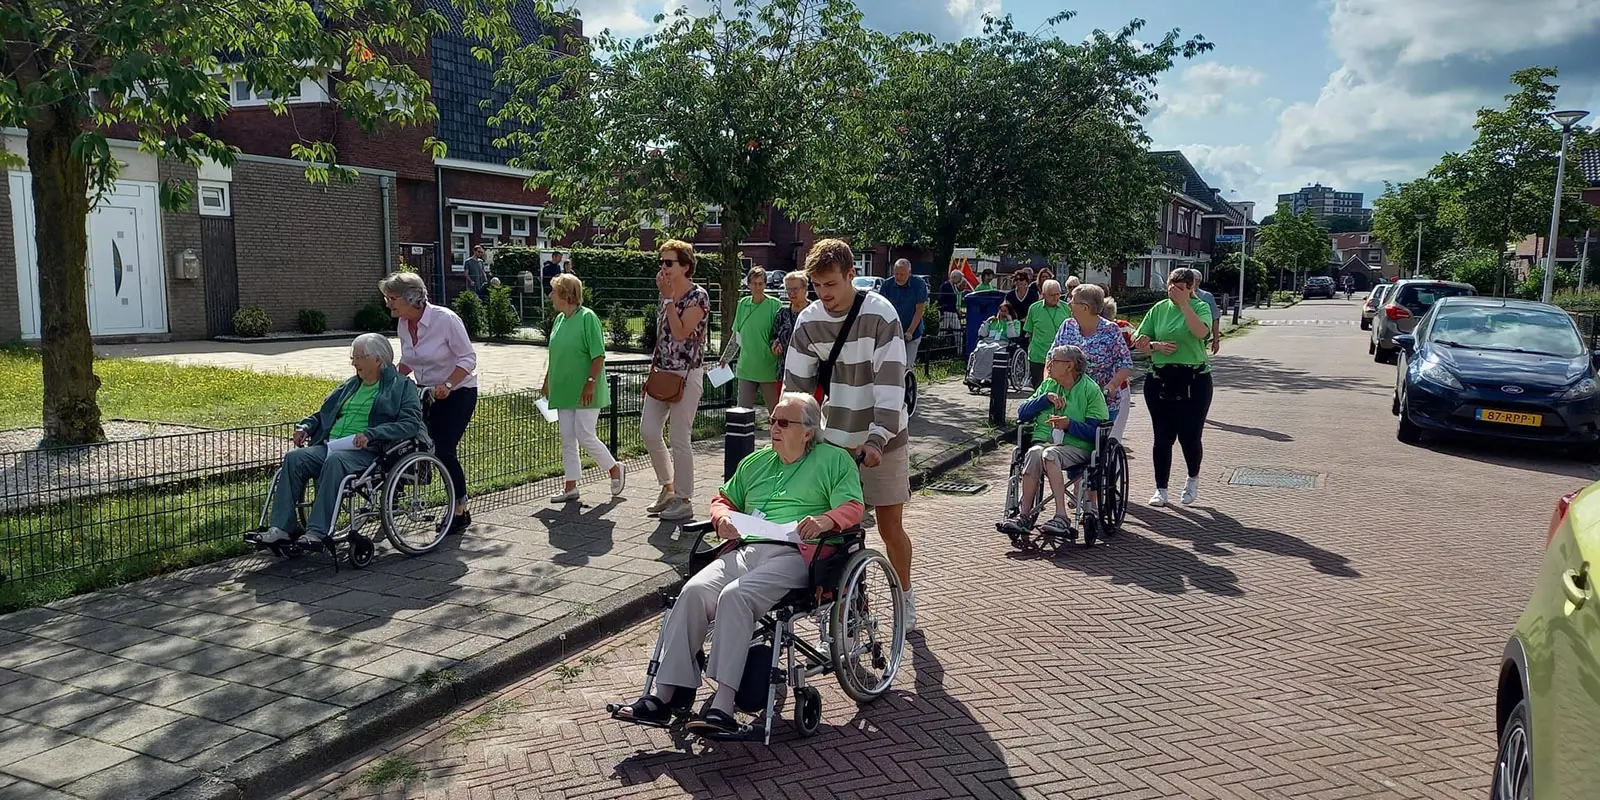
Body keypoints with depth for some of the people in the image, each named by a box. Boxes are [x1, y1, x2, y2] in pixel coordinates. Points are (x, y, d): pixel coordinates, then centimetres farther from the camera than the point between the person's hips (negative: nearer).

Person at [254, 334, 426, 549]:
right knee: (294, 458, -19)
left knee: (334, 461, -36)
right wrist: (305, 426, 12)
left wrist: (371, 434, -21)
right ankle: (281, 528, -23)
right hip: (330, 445, 7)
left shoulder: (401, 387, 5)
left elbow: (411, 424, -10)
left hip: (365, 451, -7)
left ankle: (318, 533, -39)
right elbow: (324, 413, 34)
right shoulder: (350, 386, 27)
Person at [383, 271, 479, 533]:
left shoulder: (445, 319, -21)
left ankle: (460, 512, 5)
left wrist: (447, 385, -30)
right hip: (424, 392, 7)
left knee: (445, 451, -10)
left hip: (457, 393, -6)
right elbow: (407, 361, 14)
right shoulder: (403, 324, 0)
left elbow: (468, 358, -19)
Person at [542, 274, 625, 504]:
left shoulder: (587, 317, -13)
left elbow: (599, 356, -16)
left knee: (585, 436, -7)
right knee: (567, 439, 8)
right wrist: (546, 383, 20)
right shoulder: (560, 319, 10)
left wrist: (591, 383, -21)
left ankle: (615, 469, 15)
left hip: (585, 392, -8)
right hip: (564, 390, 8)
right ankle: (570, 487, 15)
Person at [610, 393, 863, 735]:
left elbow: (853, 508, 1)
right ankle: (665, 696, -22)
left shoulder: (835, 460, 12)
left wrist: (826, 519, -21)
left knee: (735, 596, -32)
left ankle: (722, 707, -34)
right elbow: (723, 499, 35)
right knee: (694, 591, -23)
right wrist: (723, 518, 11)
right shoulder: (756, 462, 29)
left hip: (793, 554, -5)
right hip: (745, 549, 6)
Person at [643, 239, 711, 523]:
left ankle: (684, 500, 8)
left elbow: (681, 333, -21)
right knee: (648, 430, 6)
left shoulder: (698, 296, -11)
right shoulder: (667, 295, 12)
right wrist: (656, 354, 16)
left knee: (680, 439, -4)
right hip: (662, 372, 8)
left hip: (686, 375, -8)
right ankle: (668, 487, 24)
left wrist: (669, 299, -15)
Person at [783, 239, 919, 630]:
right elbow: (796, 383, 1)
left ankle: (905, 595, 28)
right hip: (834, 439, 3)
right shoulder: (808, 321, -3)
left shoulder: (880, 314, -16)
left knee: (890, 527, 5)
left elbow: (891, 382, -21)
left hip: (882, 440, -3)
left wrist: (877, 439, -29)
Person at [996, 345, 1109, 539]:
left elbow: (1096, 430, -7)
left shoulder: (1090, 389, 3)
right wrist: (1046, 398, -2)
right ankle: (1026, 517, -35)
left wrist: (1070, 425, -21)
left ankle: (1061, 517, -40)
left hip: (1076, 446, -4)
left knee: (1049, 454, -36)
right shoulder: (1048, 385, 19)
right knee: (1033, 454, -32)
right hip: (1043, 440, 4)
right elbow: (1022, 414, 10)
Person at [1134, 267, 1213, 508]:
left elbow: (1201, 332, -22)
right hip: (1160, 379, 2)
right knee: (1163, 437, 6)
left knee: (1190, 435, -1)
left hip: (1193, 379, -2)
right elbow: (1139, 342, 9)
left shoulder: (1200, 307, -1)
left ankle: (1193, 478, 28)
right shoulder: (1159, 309, 7)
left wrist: (1184, 303, -20)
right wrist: (1156, 345, -10)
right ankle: (1161, 489, 17)